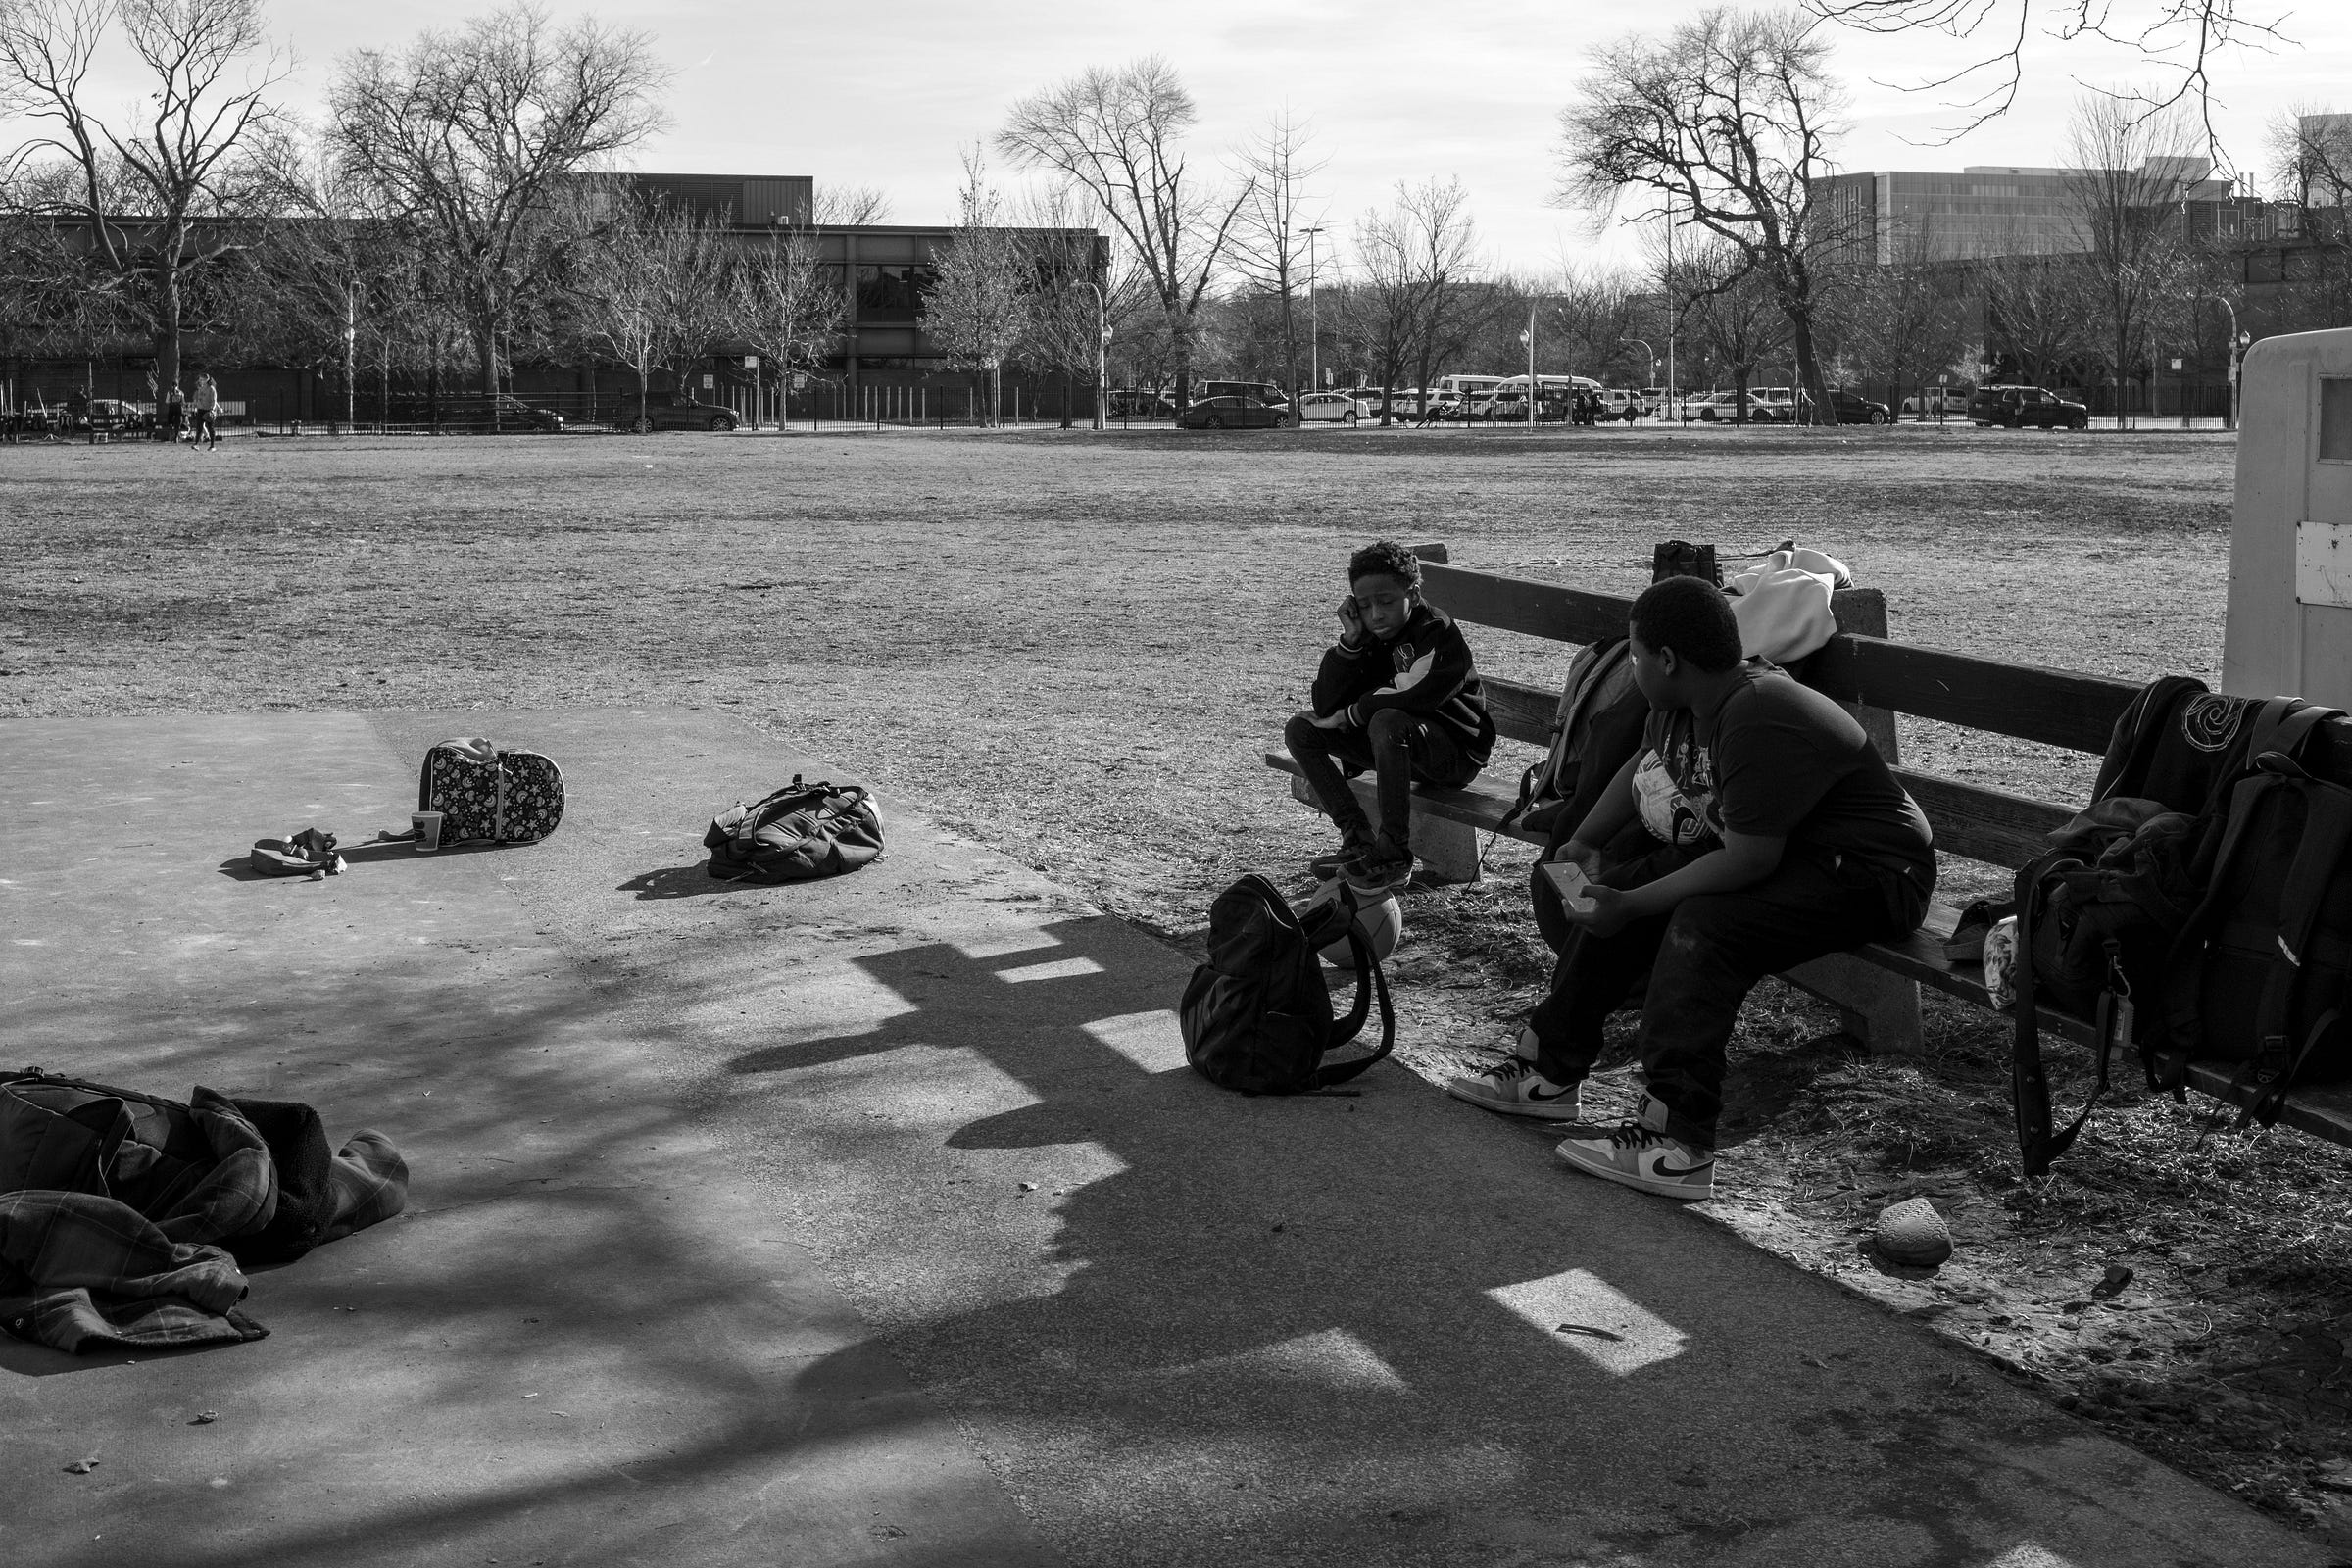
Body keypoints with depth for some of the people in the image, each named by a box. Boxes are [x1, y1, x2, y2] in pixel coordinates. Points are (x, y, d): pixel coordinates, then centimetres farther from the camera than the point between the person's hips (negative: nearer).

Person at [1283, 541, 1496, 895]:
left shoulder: (1438, 633, -16)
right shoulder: (1370, 636, 4)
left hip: (1456, 751, -8)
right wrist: (1350, 640, -15)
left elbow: (1417, 696, -31)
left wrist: (1353, 713, -17)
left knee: (1386, 722, -38)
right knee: (1302, 729, -2)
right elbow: (1325, 707, -5)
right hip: (1401, 746, 8)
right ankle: (1358, 839, -11)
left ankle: (1394, 856, -33)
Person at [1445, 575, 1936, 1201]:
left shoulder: (1759, 722, -29)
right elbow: (1640, 769, 23)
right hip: (1773, 850, 11)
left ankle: (1677, 1144, -29)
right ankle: (1549, 1069, 12)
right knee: (1621, 878, 6)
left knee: (1704, 924, -31)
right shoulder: (1681, 704, 1)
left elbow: (1747, 864, -30)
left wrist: (1630, 906, -25)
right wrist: (1584, 843, 14)